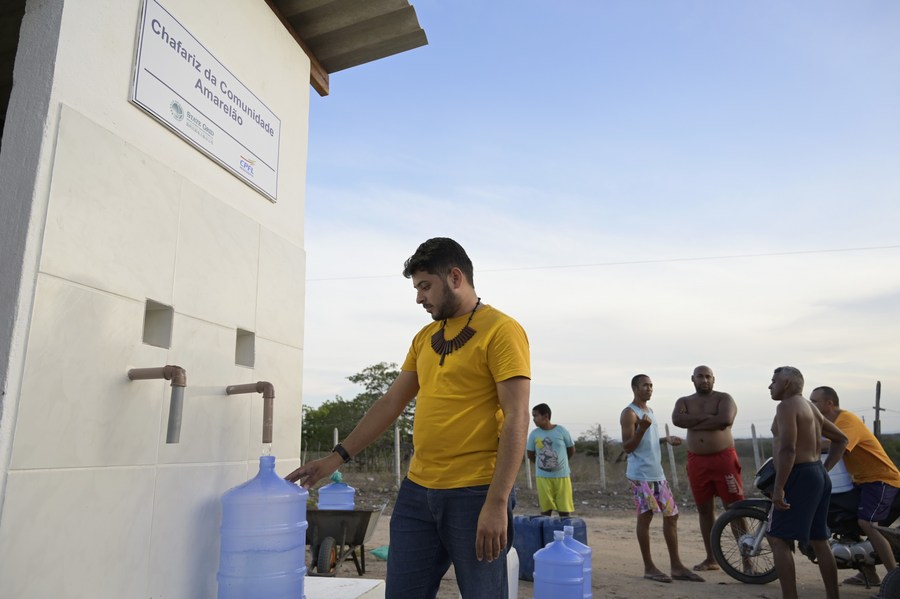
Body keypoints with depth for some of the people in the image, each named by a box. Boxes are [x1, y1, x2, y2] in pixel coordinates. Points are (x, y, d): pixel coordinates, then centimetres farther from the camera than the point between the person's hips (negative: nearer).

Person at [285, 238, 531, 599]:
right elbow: (391, 403, 16)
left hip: (475, 494, -6)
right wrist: (338, 456, 11)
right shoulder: (424, 337, 13)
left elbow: (516, 419, -14)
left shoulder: (501, 330, -9)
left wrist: (497, 502, -19)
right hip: (417, 490, 7)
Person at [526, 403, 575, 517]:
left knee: (565, 509, 3)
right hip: (543, 477, 1)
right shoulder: (534, 434, -2)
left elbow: (572, 450, 8)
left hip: (562, 475, -1)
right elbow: (530, 454, 11)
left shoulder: (561, 430, -5)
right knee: (546, 508, 4)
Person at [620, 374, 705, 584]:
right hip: (640, 474, -9)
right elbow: (627, 447, -17)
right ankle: (649, 567, 7)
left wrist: (666, 439, 13)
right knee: (645, 517, -3)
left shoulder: (649, 410, 17)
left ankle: (676, 566, 16)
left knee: (671, 515, 8)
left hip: (657, 473, 9)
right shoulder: (629, 413, -12)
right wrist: (642, 428, -30)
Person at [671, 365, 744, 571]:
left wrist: (694, 422, -12)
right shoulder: (684, 402, 10)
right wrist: (706, 417, -16)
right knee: (705, 510, 10)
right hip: (697, 461, 4)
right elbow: (677, 419, -12)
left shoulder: (724, 398, 0)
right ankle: (711, 558, 19)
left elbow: (725, 420, -21)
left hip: (724, 459, -4)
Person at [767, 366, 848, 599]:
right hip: (819, 476, 10)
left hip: (799, 477, -10)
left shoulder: (787, 406, -12)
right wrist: (825, 469, 20)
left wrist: (778, 488, -22)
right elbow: (841, 439, 27)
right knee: (819, 540, 15)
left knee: (777, 538, -7)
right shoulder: (810, 407, 19)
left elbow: (788, 449, -22)